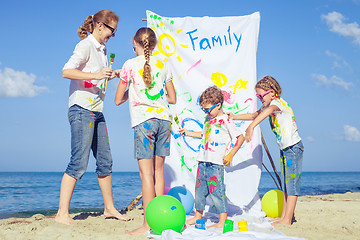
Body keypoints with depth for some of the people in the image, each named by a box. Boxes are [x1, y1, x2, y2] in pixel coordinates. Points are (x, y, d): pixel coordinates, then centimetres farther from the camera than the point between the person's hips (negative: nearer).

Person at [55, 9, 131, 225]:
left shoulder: (102, 49, 20)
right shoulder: (86, 46, -7)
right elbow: (66, 71, -20)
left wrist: (111, 76, 12)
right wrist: (95, 75, -28)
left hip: (97, 111, 9)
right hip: (81, 110, -9)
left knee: (105, 161, 11)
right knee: (79, 162, -12)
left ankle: (109, 208, 22)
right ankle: (62, 214, -9)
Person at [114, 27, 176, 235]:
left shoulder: (130, 65, -1)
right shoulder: (163, 65, 9)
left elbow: (118, 100, 4)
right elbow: (172, 99, 14)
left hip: (143, 120, -4)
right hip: (163, 119, 4)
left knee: (146, 173, -5)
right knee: (158, 171, 10)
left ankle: (148, 225, -6)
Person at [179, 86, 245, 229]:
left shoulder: (225, 121, -8)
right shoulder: (208, 119, 15)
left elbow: (240, 137, -8)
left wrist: (230, 155, -11)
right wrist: (188, 133, 27)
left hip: (216, 163, -8)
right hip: (203, 161, 8)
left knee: (216, 191, -8)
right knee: (199, 189, 13)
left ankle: (222, 221, -2)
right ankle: (198, 216, 28)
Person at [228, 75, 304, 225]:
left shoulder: (278, 102, -18)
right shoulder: (269, 106, 11)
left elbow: (267, 111, -40)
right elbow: (254, 115, 24)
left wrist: (251, 126, -54)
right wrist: (234, 117, 17)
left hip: (294, 147, -10)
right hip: (284, 149, 10)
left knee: (292, 182, -7)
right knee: (285, 184, 11)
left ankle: (287, 220, -7)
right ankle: (284, 217, 16)